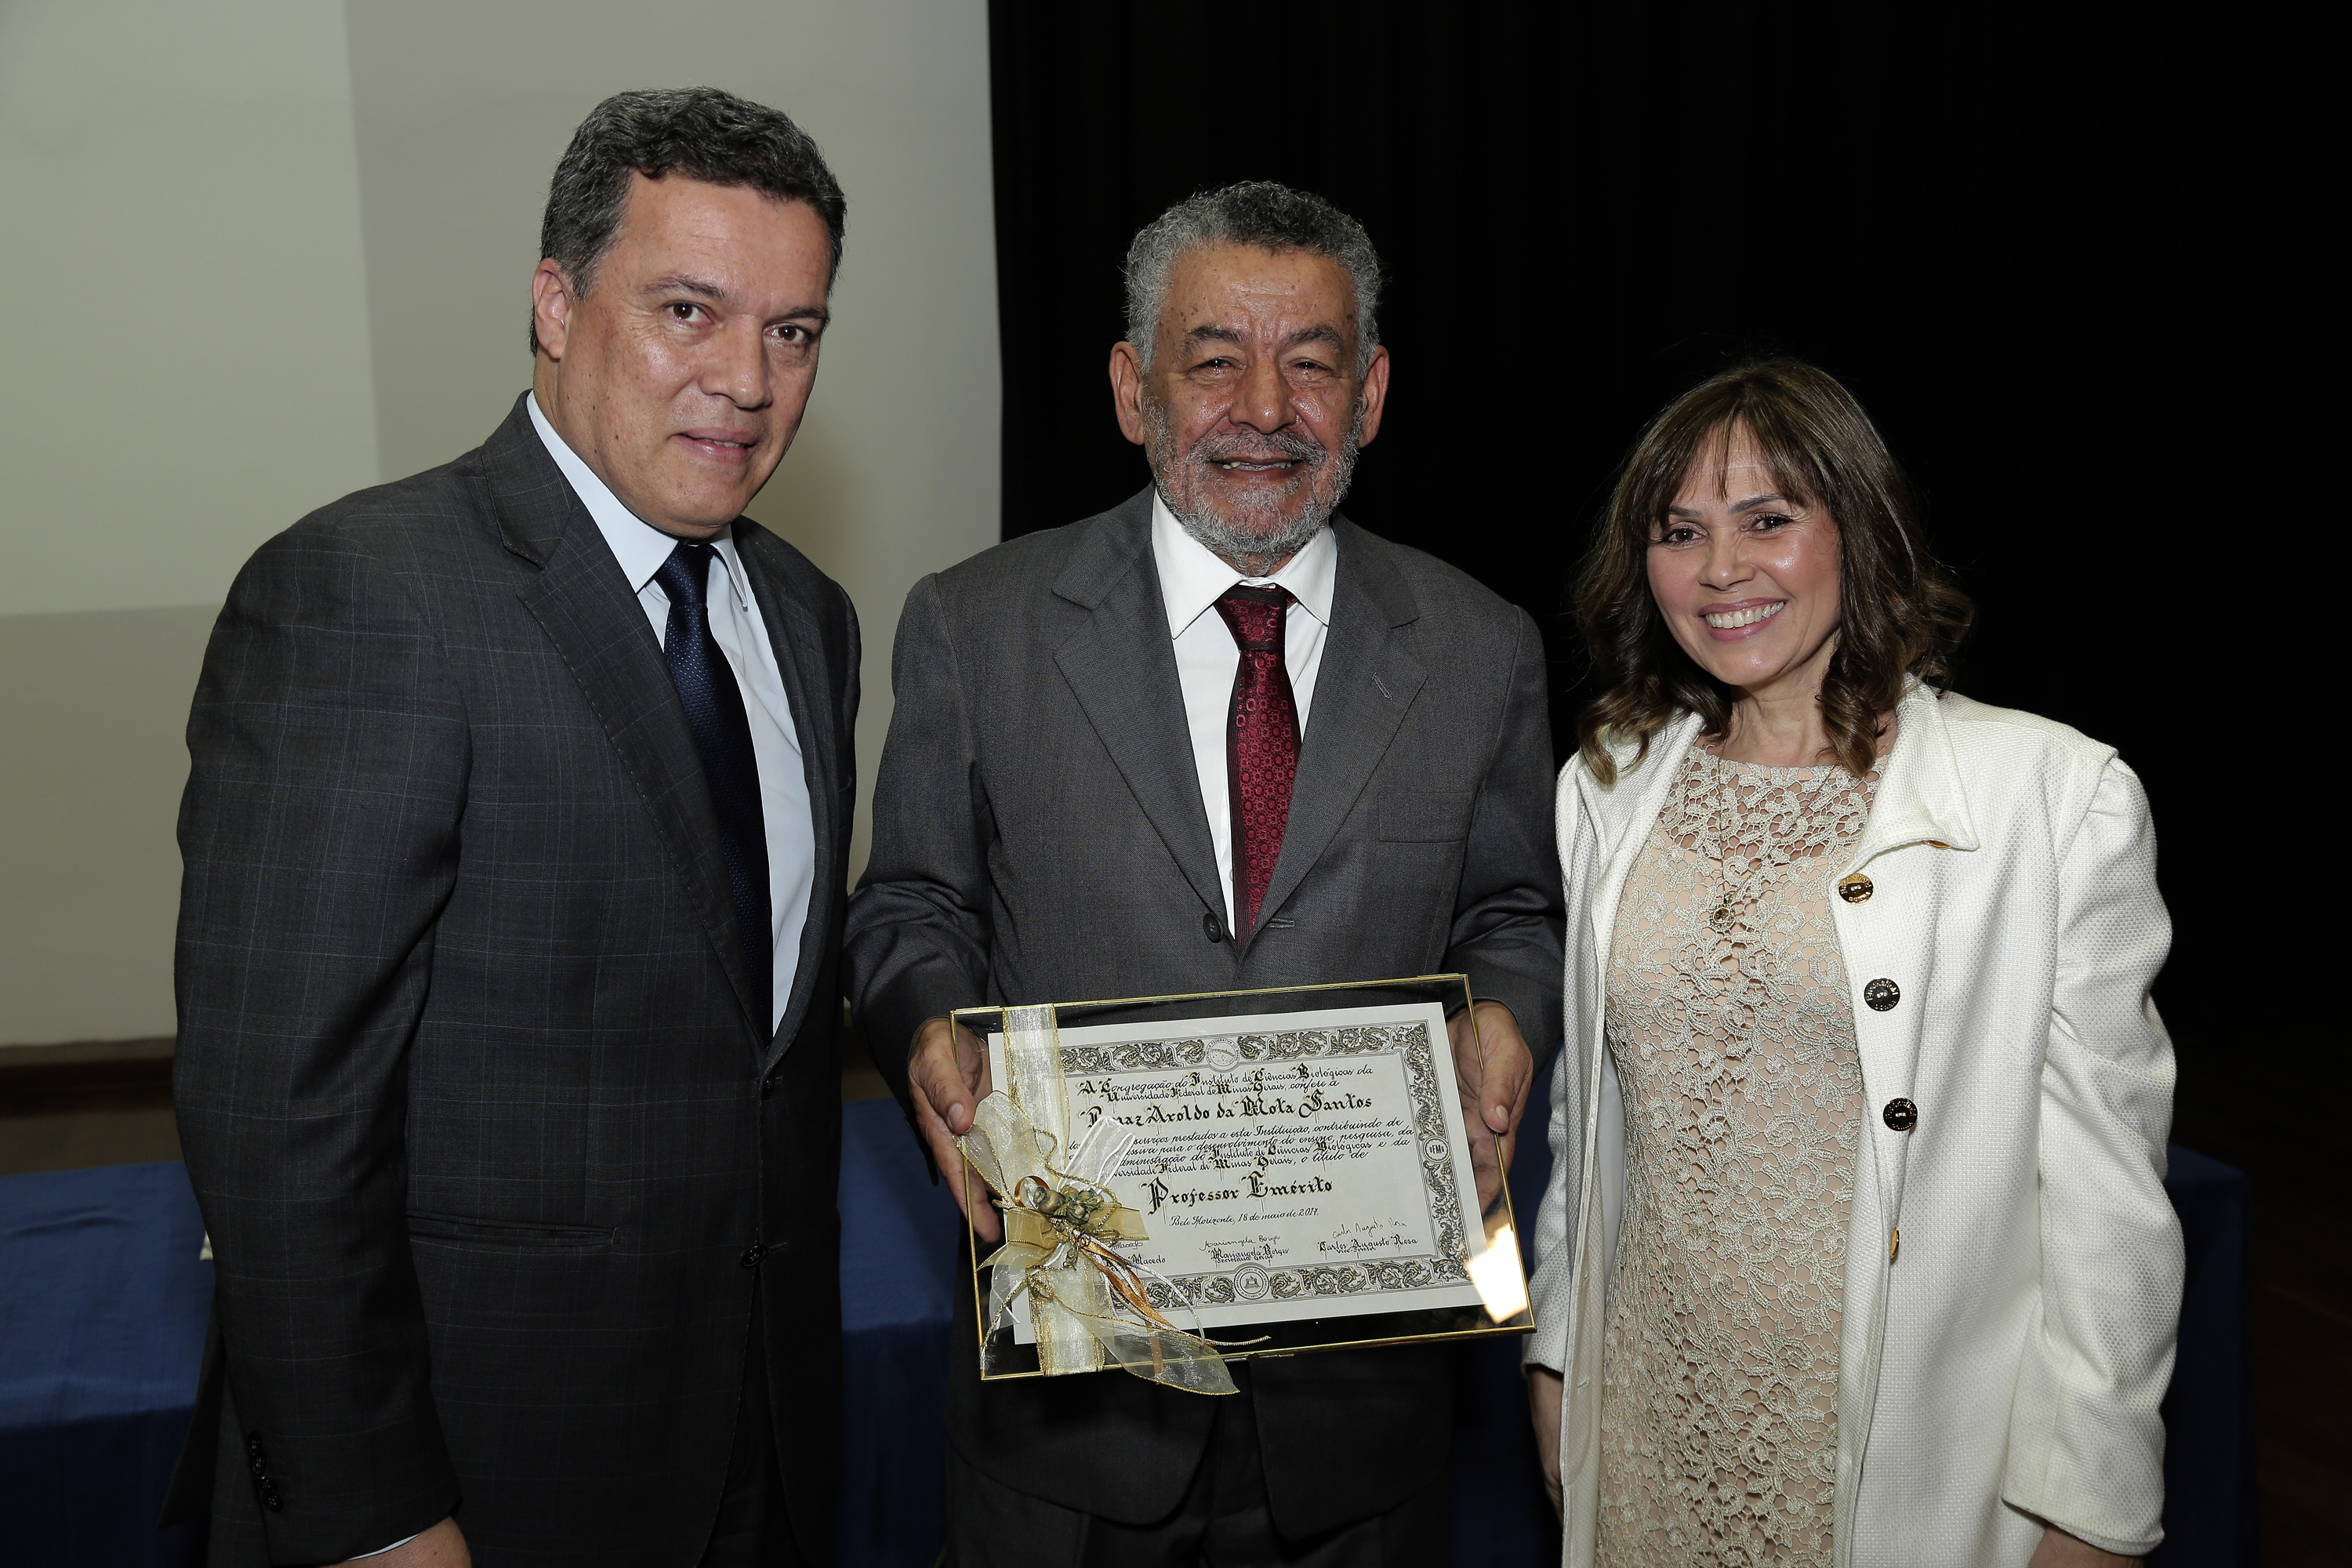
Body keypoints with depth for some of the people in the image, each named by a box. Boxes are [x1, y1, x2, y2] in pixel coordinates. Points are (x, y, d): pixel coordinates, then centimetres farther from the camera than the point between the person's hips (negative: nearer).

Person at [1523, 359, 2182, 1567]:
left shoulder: (2059, 793, -11)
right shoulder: (1605, 788, 3)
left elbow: (2106, 1185, -9)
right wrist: (1556, 1349, 12)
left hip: (1918, 1439, -3)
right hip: (1653, 1414, 4)